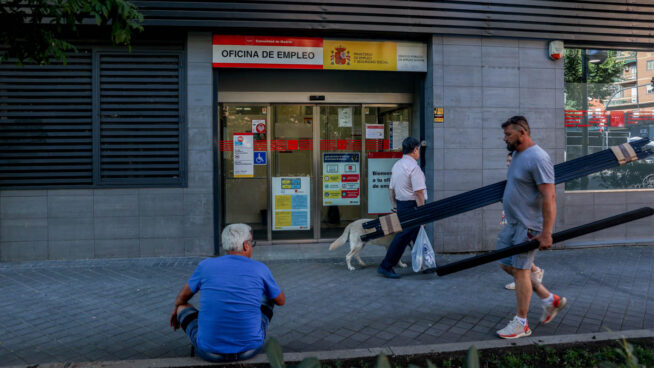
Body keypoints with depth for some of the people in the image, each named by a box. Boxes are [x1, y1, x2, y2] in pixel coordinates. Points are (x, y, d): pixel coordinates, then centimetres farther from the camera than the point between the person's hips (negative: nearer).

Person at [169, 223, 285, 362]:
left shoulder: (206, 265, -2)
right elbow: (281, 301, 13)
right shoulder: (260, 269, -5)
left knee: (183, 307, 26)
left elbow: (182, 297, 16)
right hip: (250, 349, 0)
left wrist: (176, 309, 40)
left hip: (210, 352, 0)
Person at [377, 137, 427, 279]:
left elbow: (391, 188, 17)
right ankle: (386, 266, -3)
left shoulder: (397, 165, 12)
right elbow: (419, 192, -19)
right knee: (404, 236, -6)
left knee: (417, 235, 19)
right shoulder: (413, 167, -16)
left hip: (401, 203, 10)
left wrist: (394, 205, 23)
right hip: (412, 205, -10)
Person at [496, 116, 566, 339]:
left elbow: (549, 198, -24)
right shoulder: (518, 155, 12)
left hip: (528, 226, -10)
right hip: (513, 222, 10)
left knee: (520, 270, -3)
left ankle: (521, 324, 11)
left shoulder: (538, 158, -19)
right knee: (507, 265, 14)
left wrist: (546, 233, -27)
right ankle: (550, 299, 26)